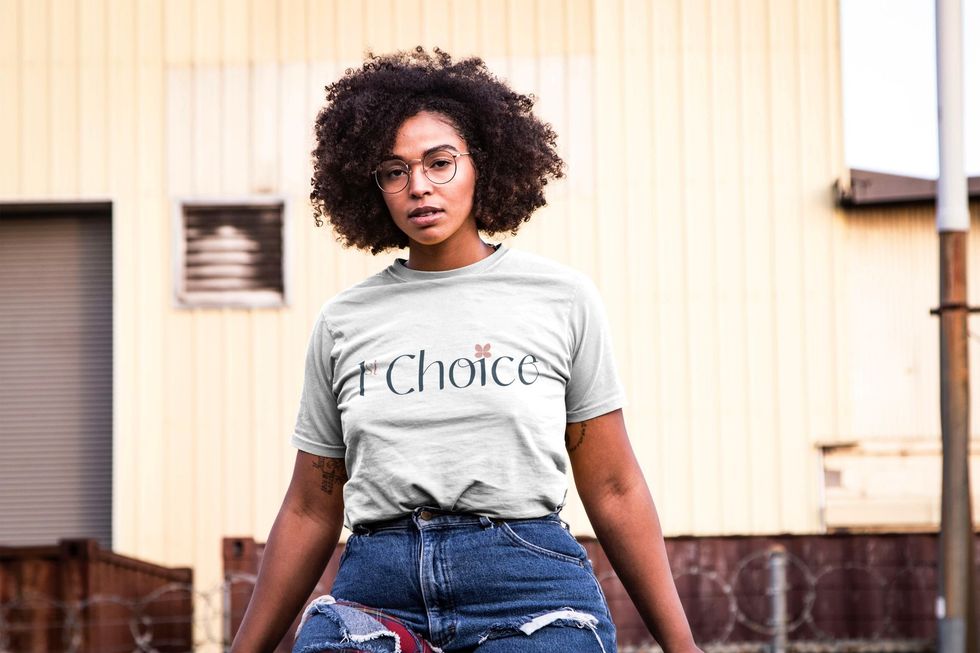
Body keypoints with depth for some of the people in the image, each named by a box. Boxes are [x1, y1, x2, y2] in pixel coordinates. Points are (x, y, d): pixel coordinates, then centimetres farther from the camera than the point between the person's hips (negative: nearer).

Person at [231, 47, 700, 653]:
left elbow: (613, 489, 8)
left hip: (530, 585, -1)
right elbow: (311, 512, 17)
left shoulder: (561, 298, 7)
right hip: (375, 594, 1)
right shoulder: (342, 323, 12)